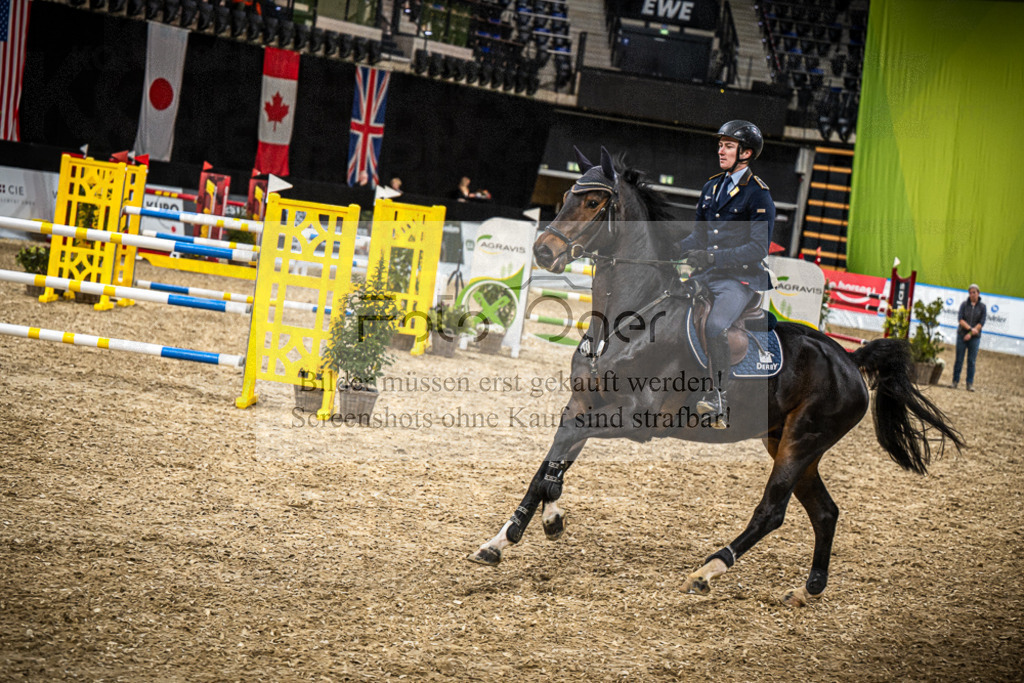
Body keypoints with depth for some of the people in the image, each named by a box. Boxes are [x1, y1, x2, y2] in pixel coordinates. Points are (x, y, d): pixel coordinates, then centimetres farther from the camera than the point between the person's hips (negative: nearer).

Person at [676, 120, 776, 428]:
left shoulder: (758, 195, -6)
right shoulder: (712, 186, 16)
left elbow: (759, 248, -14)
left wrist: (713, 257, -24)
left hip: (741, 279, -8)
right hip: (705, 276, 8)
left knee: (714, 326, -31)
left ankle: (718, 397, -23)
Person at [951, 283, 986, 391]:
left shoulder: (982, 307, 1)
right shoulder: (964, 304, 2)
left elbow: (981, 323, -4)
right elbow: (960, 319, -6)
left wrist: (971, 334, -11)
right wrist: (970, 328, -19)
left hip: (974, 338, 0)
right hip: (962, 335, 0)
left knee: (971, 361, -1)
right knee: (959, 359, 1)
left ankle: (970, 384, 1)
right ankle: (955, 381, 8)